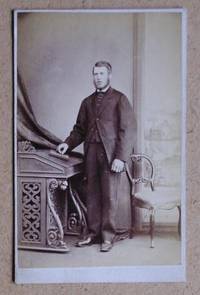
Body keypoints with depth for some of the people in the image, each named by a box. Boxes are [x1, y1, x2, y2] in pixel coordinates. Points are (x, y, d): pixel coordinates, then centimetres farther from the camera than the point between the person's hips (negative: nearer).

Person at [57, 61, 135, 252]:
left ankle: (108, 236, 6)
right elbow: (80, 129, 20)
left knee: (109, 196, -2)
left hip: (110, 153, -4)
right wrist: (68, 144, 1)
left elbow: (126, 130, -5)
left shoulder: (120, 99, 1)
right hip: (91, 152, 5)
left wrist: (120, 157, -13)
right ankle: (93, 233, 15)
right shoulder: (87, 102, 17)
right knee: (92, 195, 6)